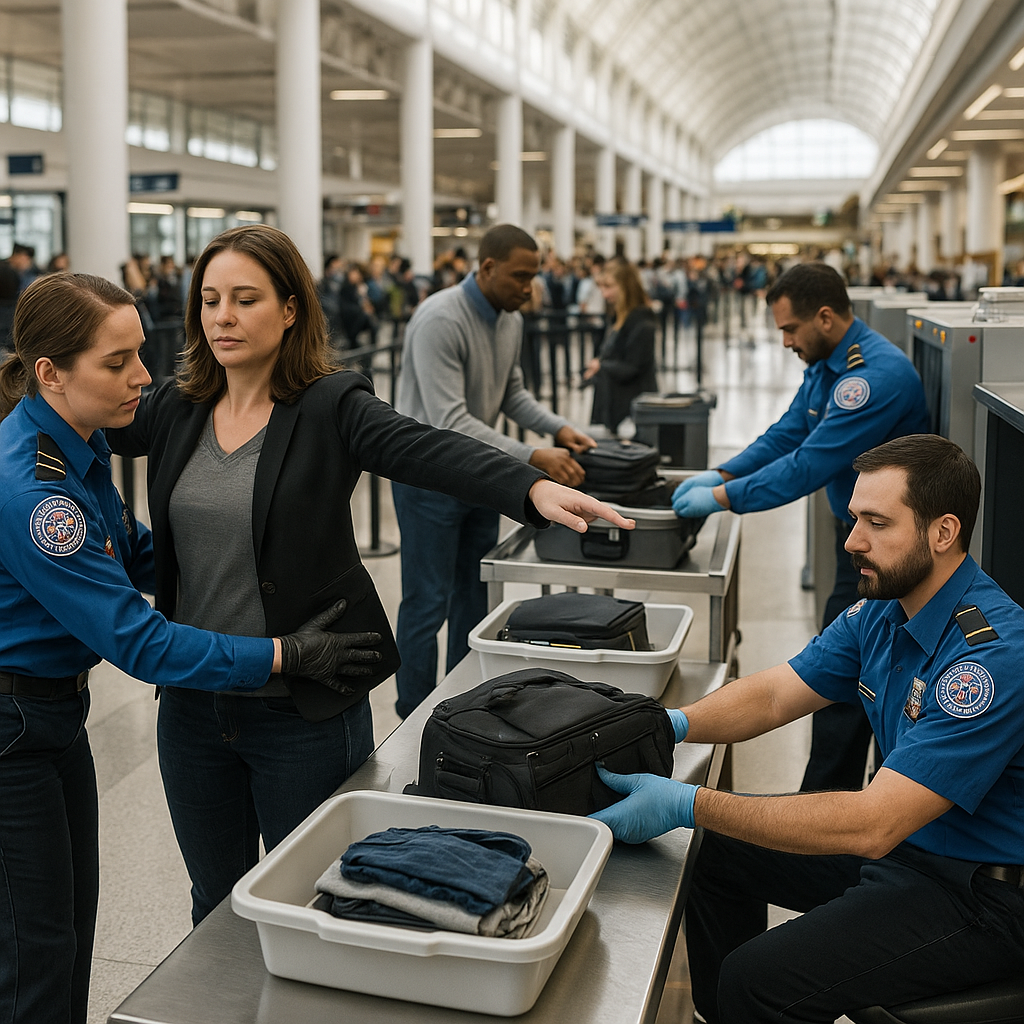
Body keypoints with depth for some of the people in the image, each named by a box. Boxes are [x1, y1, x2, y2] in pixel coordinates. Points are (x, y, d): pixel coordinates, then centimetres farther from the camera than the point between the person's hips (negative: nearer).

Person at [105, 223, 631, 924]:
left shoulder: (331, 407, -12)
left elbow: (428, 451, -27)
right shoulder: (177, 409, 4)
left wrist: (535, 487, -43)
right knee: (216, 900, 22)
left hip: (305, 713, -4)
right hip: (193, 703, 5)